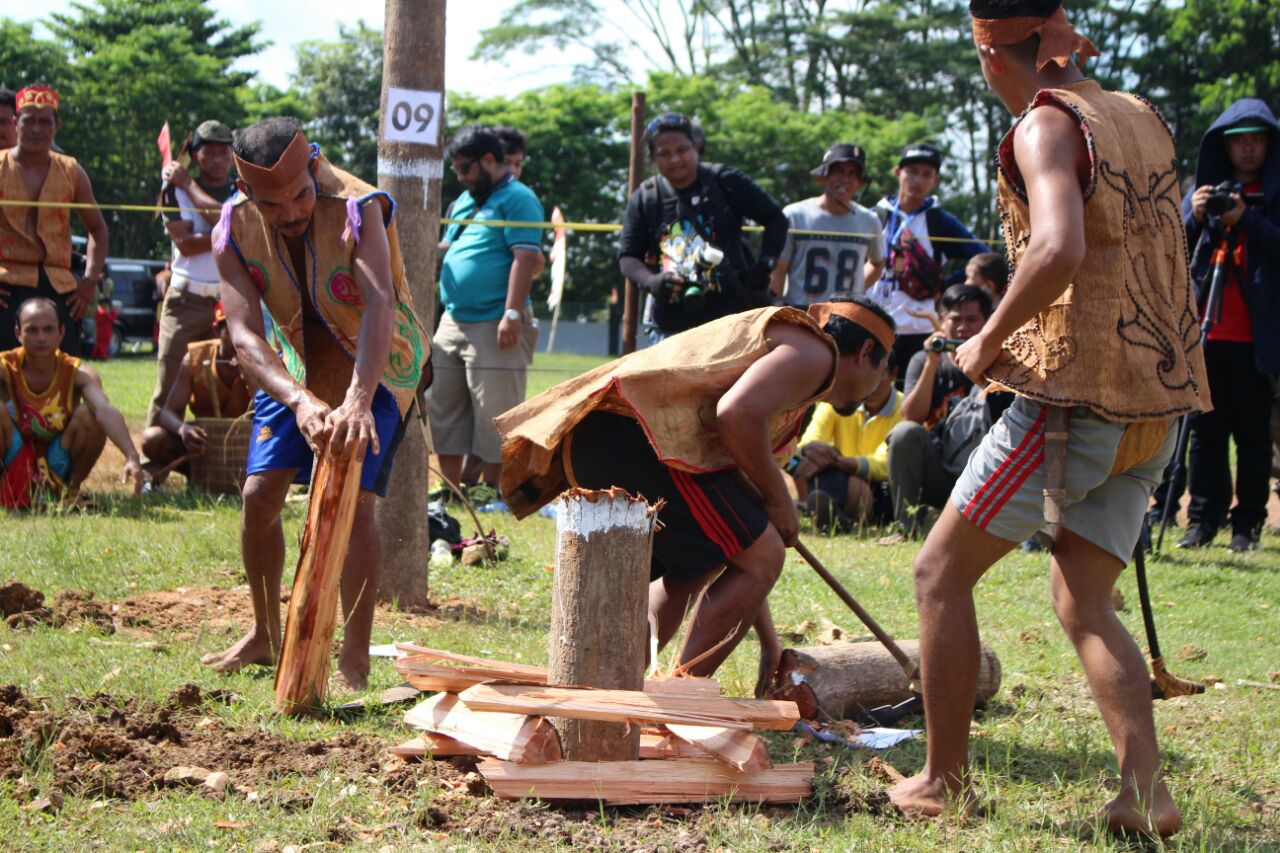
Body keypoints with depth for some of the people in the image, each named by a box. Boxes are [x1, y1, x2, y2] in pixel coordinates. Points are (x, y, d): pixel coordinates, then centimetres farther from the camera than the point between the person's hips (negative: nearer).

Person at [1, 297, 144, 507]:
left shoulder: (77, 372, -14)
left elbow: (105, 410, -33)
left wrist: (131, 457, -51)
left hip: (57, 466, 1)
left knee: (89, 415, -26)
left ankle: (71, 489, -5)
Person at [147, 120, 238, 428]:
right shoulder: (176, 190, 6)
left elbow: (227, 221, -11)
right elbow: (185, 243, -8)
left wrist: (189, 185, -4)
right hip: (186, 301, -1)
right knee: (170, 386, -5)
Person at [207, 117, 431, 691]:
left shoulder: (358, 209, -31)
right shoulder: (233, 231, -21)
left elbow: (379, 303, -46)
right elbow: (244, 333, -31)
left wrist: (358, 400, -62)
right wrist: (300, 403, -49)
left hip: (377, 368, -4)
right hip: (295, 367, 4)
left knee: (356, 500, -18)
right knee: (259, 495, -3)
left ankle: (354, 659, -12)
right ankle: (265, 637, 18)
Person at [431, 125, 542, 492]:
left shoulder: (517, 199, -7)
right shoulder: (464, 201, 21)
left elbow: (525, 257, -16)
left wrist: (512, 314, -22)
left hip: (495, 326, -9)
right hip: (453, 322, 9)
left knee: (493, 418, -5)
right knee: (444, 414, 10)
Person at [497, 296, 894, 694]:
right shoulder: (815, 352, 5)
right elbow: (737, 412, -17)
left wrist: (770, 645, 35)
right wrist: (779, 498, -2)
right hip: (639, 434, -10)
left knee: (695, 565, 27)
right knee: (761, 558, 0)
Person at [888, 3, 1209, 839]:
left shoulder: (1047, 124, -11)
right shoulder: (1144, 117, 14)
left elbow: (1060, 249, -28)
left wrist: (989, 341, -15)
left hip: (1075, 392, -8)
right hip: (1160, 402, 8)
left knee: (943, 572, 6)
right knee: (1083, 600, 15)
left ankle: (945, 778, 10)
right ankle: (1146, 788, 0)